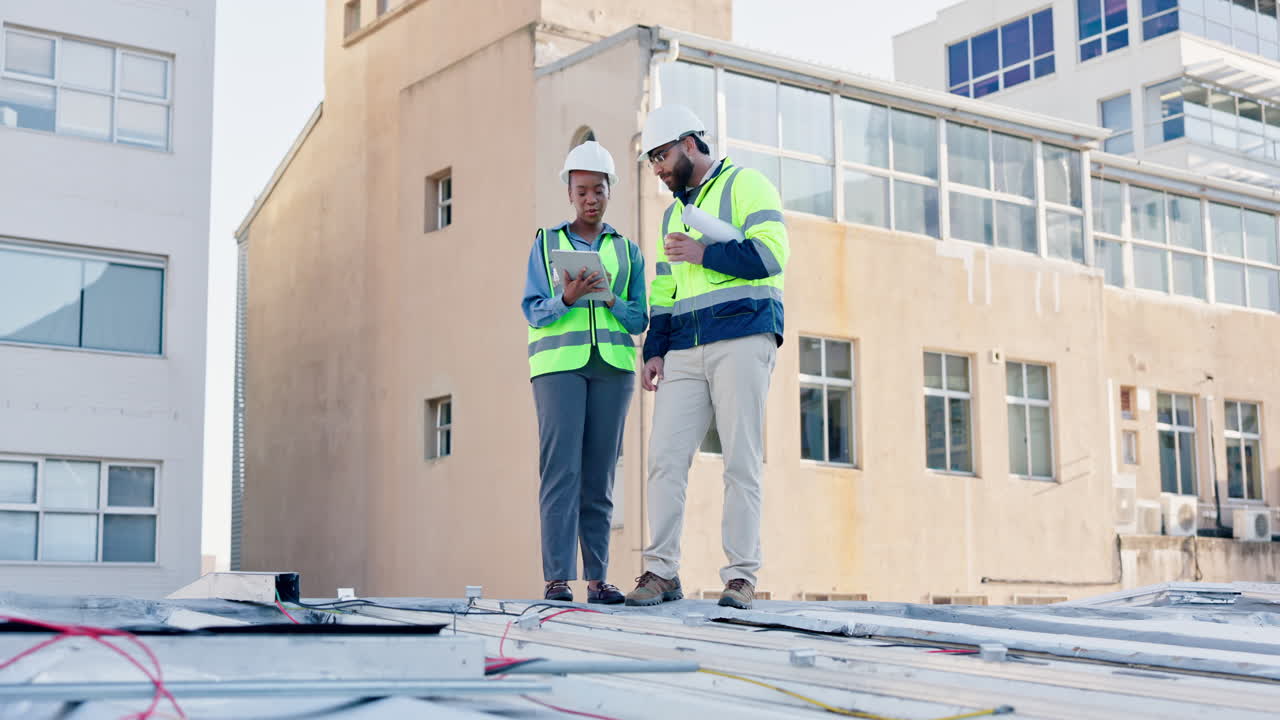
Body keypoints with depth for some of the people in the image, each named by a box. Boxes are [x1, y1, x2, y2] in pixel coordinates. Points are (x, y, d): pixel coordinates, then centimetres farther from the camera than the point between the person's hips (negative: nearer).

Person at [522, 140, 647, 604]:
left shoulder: (627, 251, 15)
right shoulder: (546, 243, 11)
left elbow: (639, 320, 9)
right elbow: (533, 310, 3)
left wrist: (610, 298, -11)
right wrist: (567, 298, -17)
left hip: (613, 366, 2)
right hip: (559, 362, -2)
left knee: (600, 475, 0)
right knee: (561, 470, -11)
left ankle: (598, 578, 2)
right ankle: (557, 578, -13)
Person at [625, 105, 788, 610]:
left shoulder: (746, 185, 4)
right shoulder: (674, 213, 26)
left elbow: (770, 253, -10)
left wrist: (703, 253, -9)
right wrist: (654, 350, 11)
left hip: (742, 340, -6)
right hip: (684, 352, 6)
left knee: (741, 462, -6)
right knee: (665, 458, -3)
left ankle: (741, 576, -2)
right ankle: (661, 571, 0)